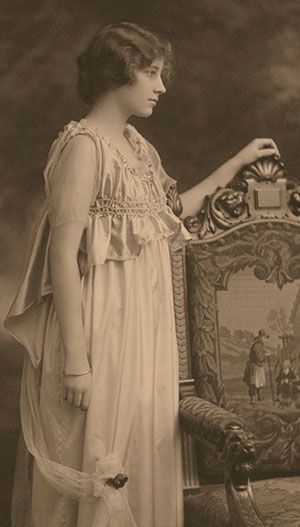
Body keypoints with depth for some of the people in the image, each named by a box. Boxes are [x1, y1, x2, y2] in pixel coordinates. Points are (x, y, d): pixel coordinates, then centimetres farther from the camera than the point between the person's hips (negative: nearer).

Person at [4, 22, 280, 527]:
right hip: (102, 324, -8)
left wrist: (237, 162, 25)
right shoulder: (84, 145, -14)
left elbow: (169, 212, 25)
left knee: (144, 449, 15)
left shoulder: (136, 145, 11)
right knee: (99, 459, 3)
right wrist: (75, 360, -22)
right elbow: (63, 255, -19)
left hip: (145, 320, 8)